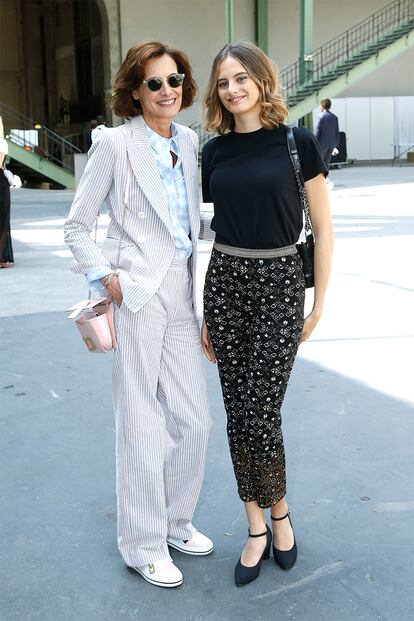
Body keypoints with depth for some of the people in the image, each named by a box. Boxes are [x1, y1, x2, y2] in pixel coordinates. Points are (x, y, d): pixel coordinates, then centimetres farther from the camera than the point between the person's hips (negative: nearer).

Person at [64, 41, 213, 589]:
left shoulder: (188, 141, 11)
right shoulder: (115, 144, -7)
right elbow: (77, 226, -3)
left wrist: (202, 281, 14)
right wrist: (106, 280, -11)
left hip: (181, 291, 6)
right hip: (138, 294, -6)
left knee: (195, 419, 11)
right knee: (141, 425, 3)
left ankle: (176, 522, 33)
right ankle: (143, 547, 20)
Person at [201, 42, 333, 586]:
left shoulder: (296, 143, -5)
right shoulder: (214, 151, 6)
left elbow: (323, 230, -1)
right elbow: (202, 230, 11)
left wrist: (319, 306, -1)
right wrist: (203, 313, 10)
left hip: (279, 282, -4)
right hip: (225, 282, 4)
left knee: (260, 414, -5)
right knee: (237, 412, 7)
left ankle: (279, 512, 23)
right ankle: (257, 526, 22)